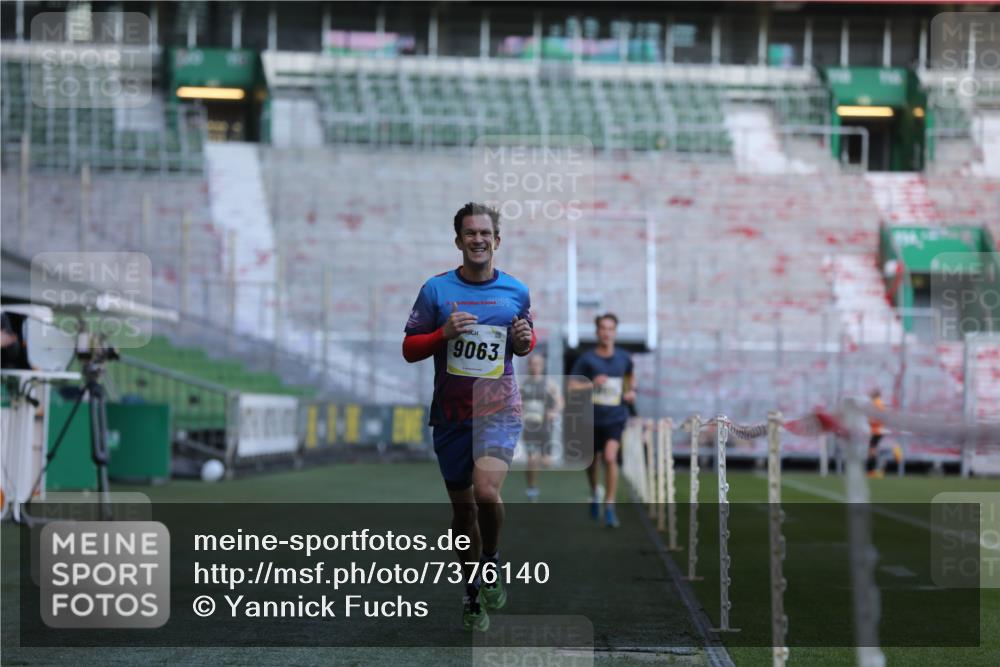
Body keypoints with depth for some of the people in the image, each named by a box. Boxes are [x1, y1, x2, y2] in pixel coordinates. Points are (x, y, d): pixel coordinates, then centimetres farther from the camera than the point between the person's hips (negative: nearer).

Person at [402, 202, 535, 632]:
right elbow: (409, 350, 3)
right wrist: (444, 333, -15)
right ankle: (472, 595, 25)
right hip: (451, 414, 1)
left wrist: (524, 341, -3)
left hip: (499, 408, -1)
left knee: (486, 491, -24)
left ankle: (491, 561, 4)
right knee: (462, 507, 9)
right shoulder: (436, 290, 1)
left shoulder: (516, 291, 5)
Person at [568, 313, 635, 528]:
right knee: (592, 461, 15)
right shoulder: (587, 359, -6)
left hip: (616, 417, 0)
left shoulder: (624, 358, 3)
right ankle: (594, 493, 47)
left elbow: (630, 375, 26)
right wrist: (592, 384, -23)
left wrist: (631, 391, 8)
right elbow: (571, 386, -9)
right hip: (592, 418, 1)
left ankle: (610, 507, -17)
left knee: (610, 457, -21)